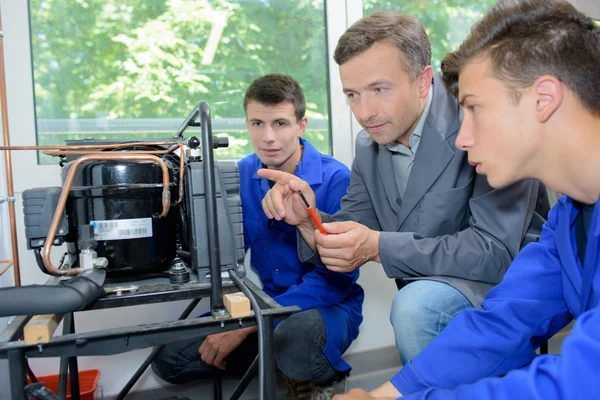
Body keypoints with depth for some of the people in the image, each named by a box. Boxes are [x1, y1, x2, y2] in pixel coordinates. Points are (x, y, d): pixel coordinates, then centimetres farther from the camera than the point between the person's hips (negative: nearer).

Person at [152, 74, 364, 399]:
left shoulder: (336, 179, -17)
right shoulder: (241, 176, -2)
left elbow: (335, 277, -21)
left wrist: (247, 326, -26)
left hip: (328, 307, -4)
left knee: (294, 336, -39)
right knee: (168, 357, -10)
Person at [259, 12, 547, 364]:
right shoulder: (369, 145, 1)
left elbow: (497, 250, -25)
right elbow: (352, 246, 2)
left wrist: (378, 246, -30)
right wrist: (309, 219, -19)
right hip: (426, 290, 6)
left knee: (416, 305, -31)